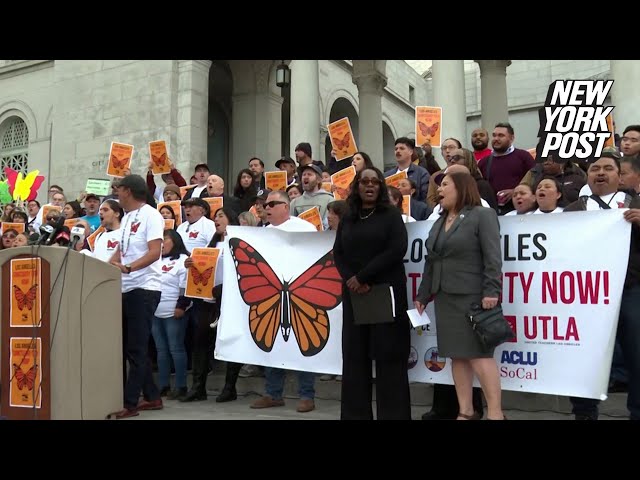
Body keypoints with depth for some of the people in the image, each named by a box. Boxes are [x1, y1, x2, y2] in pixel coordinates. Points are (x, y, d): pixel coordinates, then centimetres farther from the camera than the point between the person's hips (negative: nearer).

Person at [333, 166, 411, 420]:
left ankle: (393, 413, 4)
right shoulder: (347, 220, 13)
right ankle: (355, 412, 12)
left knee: (388, 354, -3)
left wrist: (363, 276, -14)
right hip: (354, 294, 4)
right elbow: (338, 253, 8)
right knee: (354, 354, 4)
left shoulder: (391, 214, 2)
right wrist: (351, 280, -11)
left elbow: (397, 249, -10)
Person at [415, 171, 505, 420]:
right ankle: (466, 411, 14)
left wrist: (491, 292, -20)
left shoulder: (482, 215, -3)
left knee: (479, 355, -6)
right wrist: (423, 295, 16)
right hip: (445, 298, 7)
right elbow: (431, 262, 20)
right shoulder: (439, 222, 18)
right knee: (457, 355, 7)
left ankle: (495, 412, 1)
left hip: (472, 297, -7)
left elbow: (492, 257, -11)